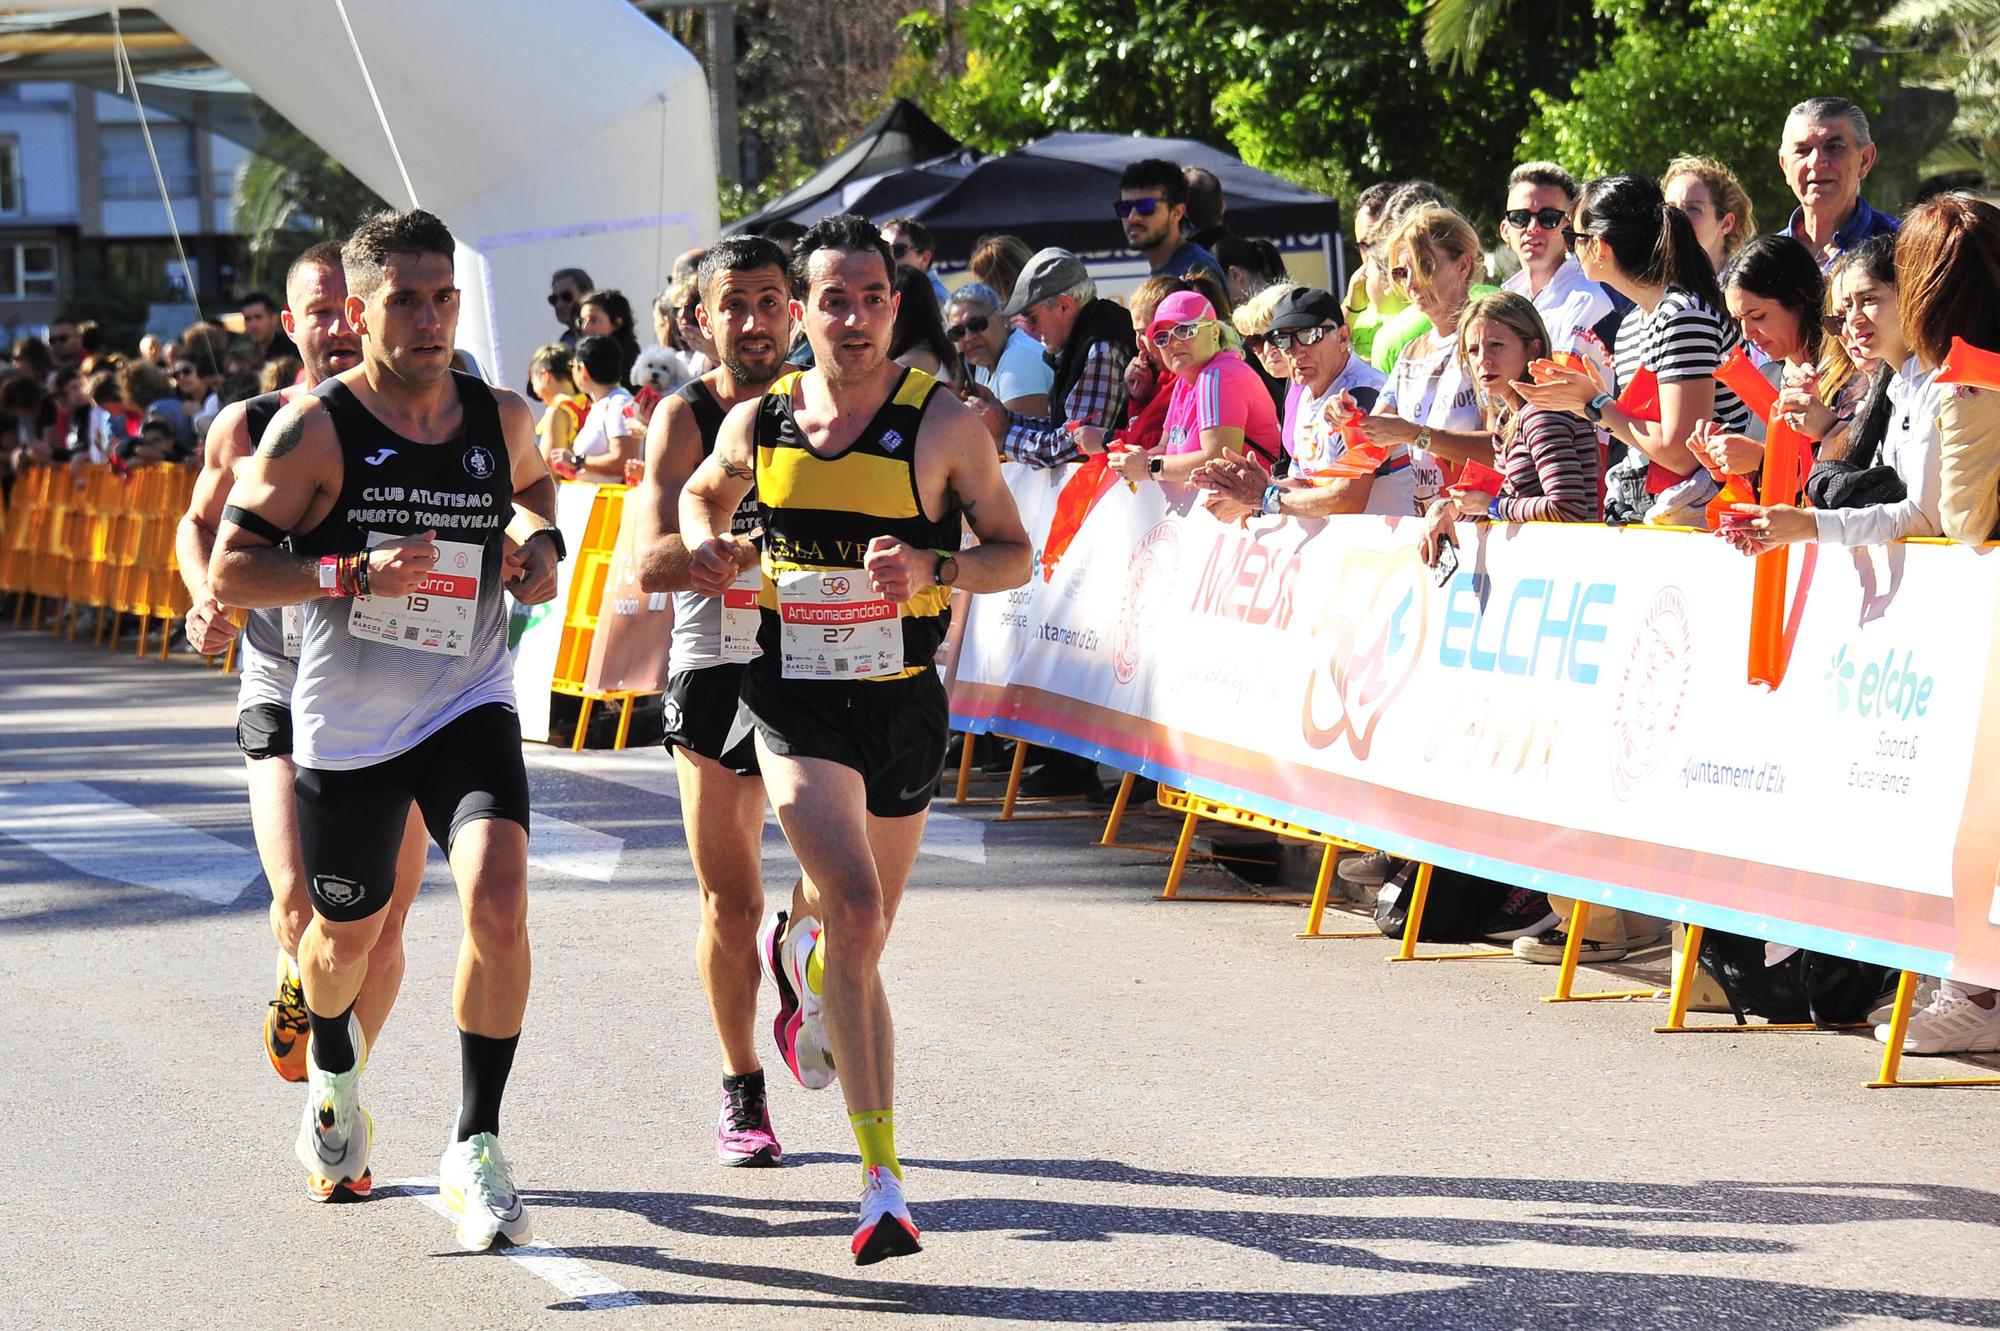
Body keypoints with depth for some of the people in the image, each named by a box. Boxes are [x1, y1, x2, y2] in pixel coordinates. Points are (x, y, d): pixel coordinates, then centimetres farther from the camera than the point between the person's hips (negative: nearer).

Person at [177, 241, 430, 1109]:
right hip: (284, 693, -1)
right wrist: (205, 598, -2)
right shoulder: (246, 430, -1)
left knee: (382, 926, 3)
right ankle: (297, 984, 21)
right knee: (301, 905, -17)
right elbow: (200, 524, 17)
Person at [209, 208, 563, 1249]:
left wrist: (540, 541, 3)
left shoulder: (502, 419, 0)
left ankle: (474, 1151, -11)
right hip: (346, 723, -1)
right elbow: (228, 571, -13)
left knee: (498, 900, -22)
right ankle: (333, 1076, 52)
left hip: (469, 709, 1)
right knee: (348, 930, 16)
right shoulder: (314, 430, -13)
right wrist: (355, 572, -25)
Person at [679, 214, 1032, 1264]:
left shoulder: (942, 424, -7)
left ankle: (798, 943, 59)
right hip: (793, 698, -1)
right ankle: (882, 1178, -20)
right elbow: (703, 491, 23)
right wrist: (705, 546, 1)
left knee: (861, 926, 17)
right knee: (857, 906, -21)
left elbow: (1014, 554, -1)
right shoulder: (759, 422, 1)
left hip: (902, 702, 1)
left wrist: (933, 567, -20)